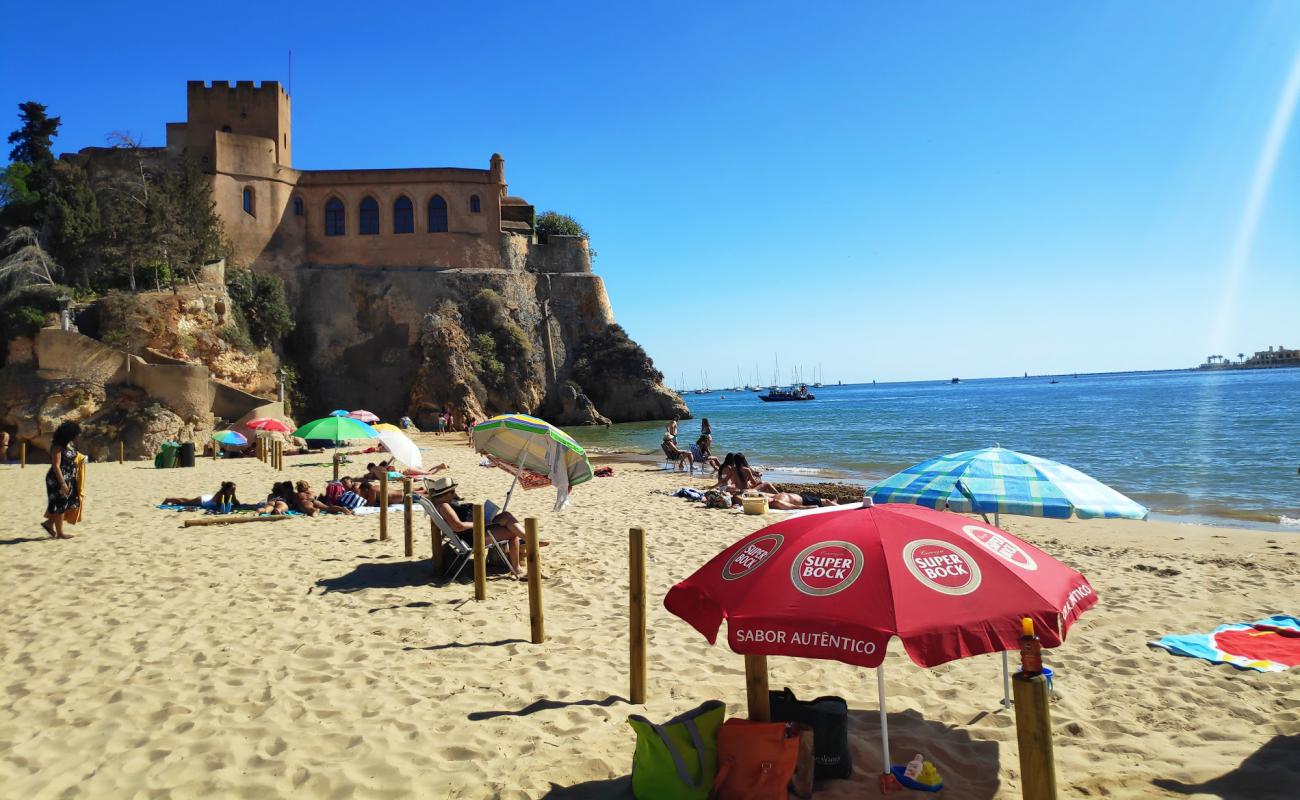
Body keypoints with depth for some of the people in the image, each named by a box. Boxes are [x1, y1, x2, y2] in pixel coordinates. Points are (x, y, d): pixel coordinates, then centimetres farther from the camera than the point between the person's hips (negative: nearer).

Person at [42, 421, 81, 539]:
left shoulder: (70, 444, 8)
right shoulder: (57, 446, -17)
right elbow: (56, 466, -21)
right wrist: (62, 483, -23)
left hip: (69, 480, 9)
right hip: (58, 480, -9)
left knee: (71, 504, 12)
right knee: (60, 505, 1)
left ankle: (49, 523, 25)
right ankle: (60, 533, 11)